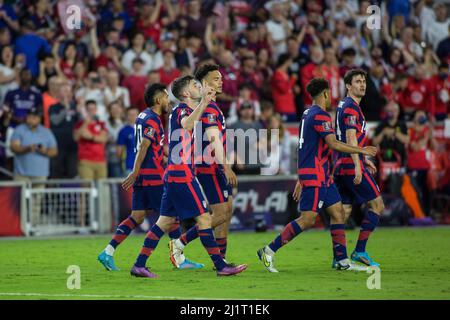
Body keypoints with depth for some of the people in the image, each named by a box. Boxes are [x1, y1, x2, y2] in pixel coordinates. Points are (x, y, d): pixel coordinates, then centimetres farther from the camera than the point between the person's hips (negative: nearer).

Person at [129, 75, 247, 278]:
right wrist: (203, 102, -43)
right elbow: (187, 124, -37)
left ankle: (139, 265, 8)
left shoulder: (183, 111, 19)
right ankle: (221, 266, -6)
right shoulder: (182, 110, -11)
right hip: (182, 173, -10)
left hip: (173, 175, 10)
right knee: (203, 217, -7)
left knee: (166, 221, 9)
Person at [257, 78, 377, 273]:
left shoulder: (307, 114, 17)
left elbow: (304, 147, 21)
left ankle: (342, 261, 8)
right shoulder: (319, 115, -14)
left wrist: (300, 180, 24)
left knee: (338, 213, 8)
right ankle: (269, 251, -6)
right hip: (315, 176, -10)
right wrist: (361, 151, -14)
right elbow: (333, 144, -22)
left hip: (322, 176, 10)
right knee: (307, 220, -10)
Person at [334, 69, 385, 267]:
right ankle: (360, 251, -6)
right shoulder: (351, 107, -12)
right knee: (377, 205, -3)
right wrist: (358, 166, -25)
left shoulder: (344, 106, 19)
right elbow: (351, 139, -20)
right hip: (352, 165, -10)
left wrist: (363, 160, 30)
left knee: (344, 211, 7)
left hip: (342, 165, 10)